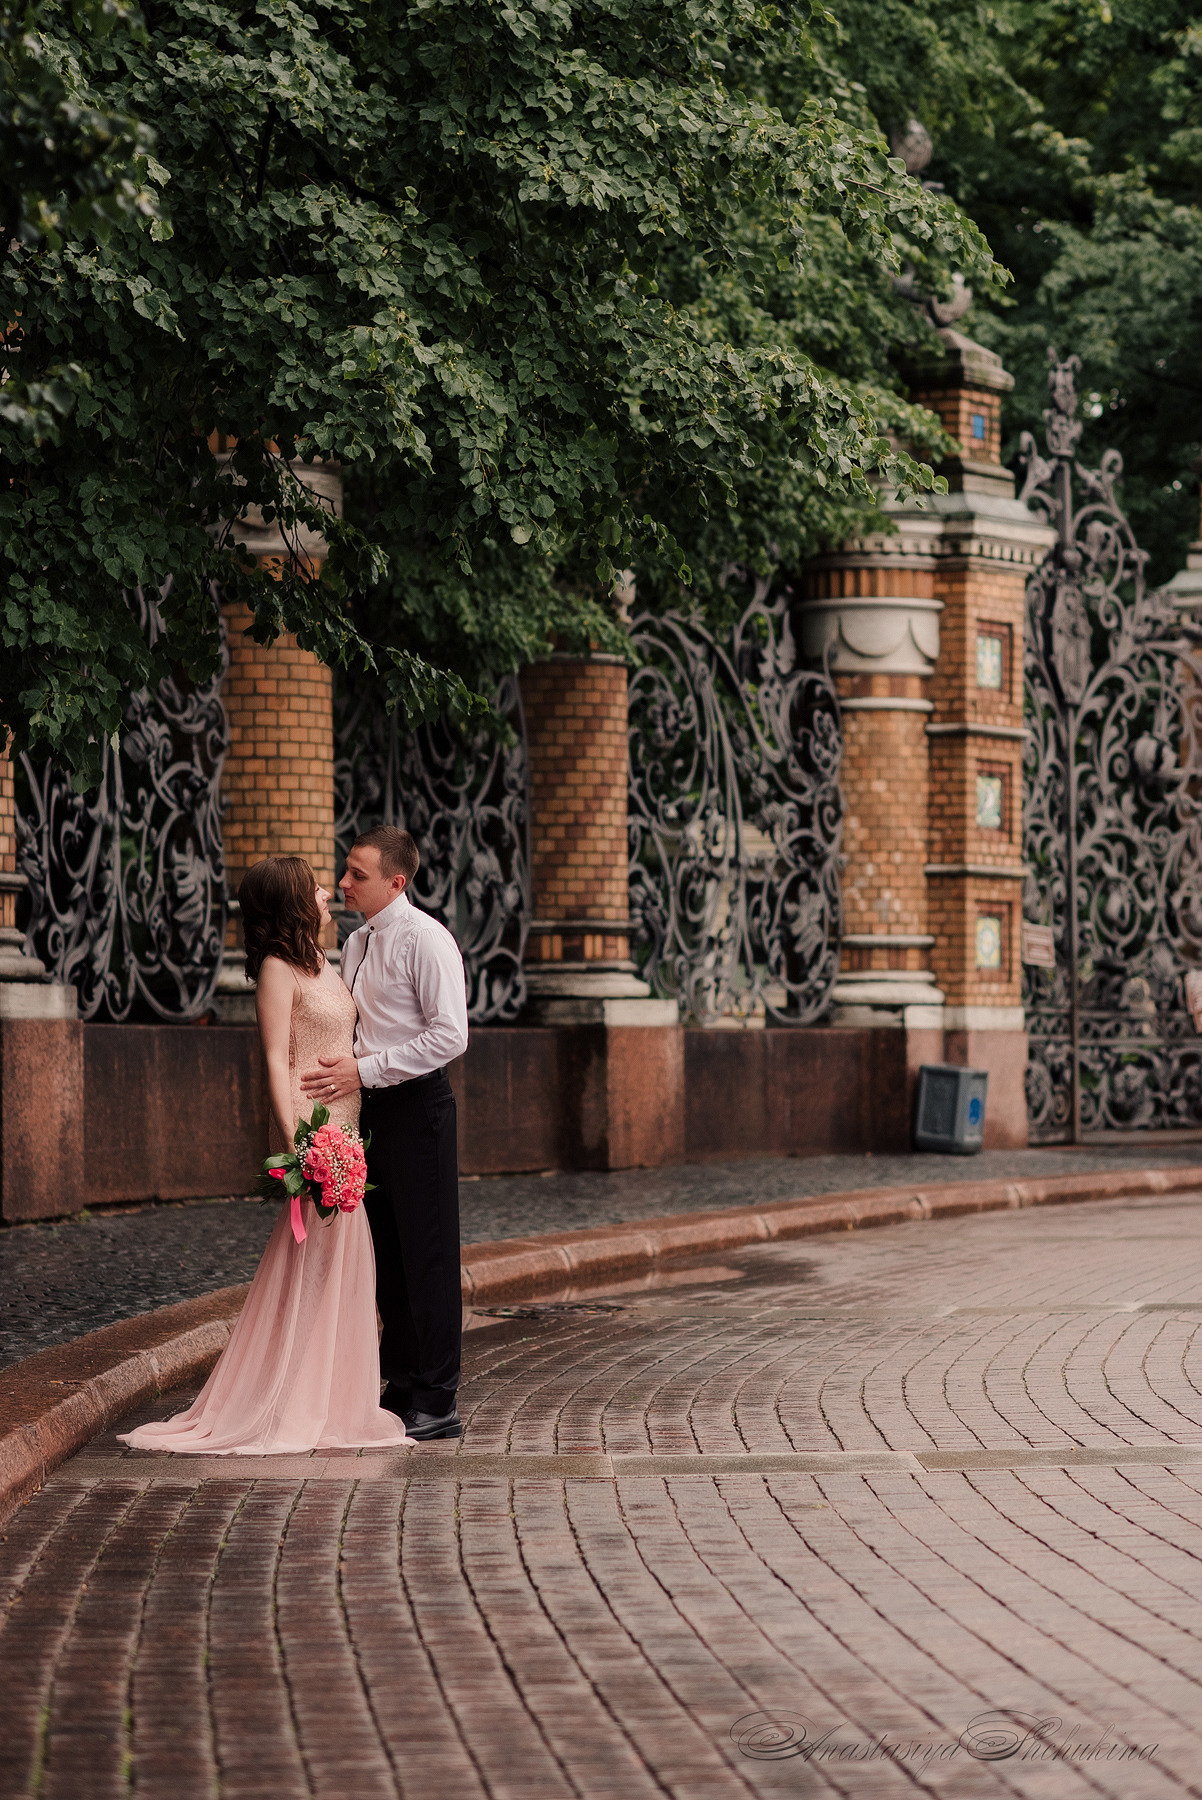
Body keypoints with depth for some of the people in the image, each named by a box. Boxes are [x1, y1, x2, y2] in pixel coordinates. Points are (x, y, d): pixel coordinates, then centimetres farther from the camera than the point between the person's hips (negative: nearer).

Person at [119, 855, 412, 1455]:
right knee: (311, 1258, -6)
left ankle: (328, 1399, 16)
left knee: (339, 1261, 10)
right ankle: (293, 1407, -1)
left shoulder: (319, 965, 16)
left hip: (344, 1125, 9)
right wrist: (296, 1143, -21)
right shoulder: (278, 969, -10)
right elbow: (277, 1062, -14)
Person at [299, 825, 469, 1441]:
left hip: (417, 1107, -8)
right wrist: (337, 1071, 8)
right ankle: (403, 1388, 18)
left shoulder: (425, 939, -12)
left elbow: (449, 1036, -18)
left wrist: (364, 1071, -19)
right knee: (387, 1257, 11)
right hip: (371, 1109, 8)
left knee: (427, 1257, -4)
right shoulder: (356, 944, 14)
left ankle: (435, 1403, -1)